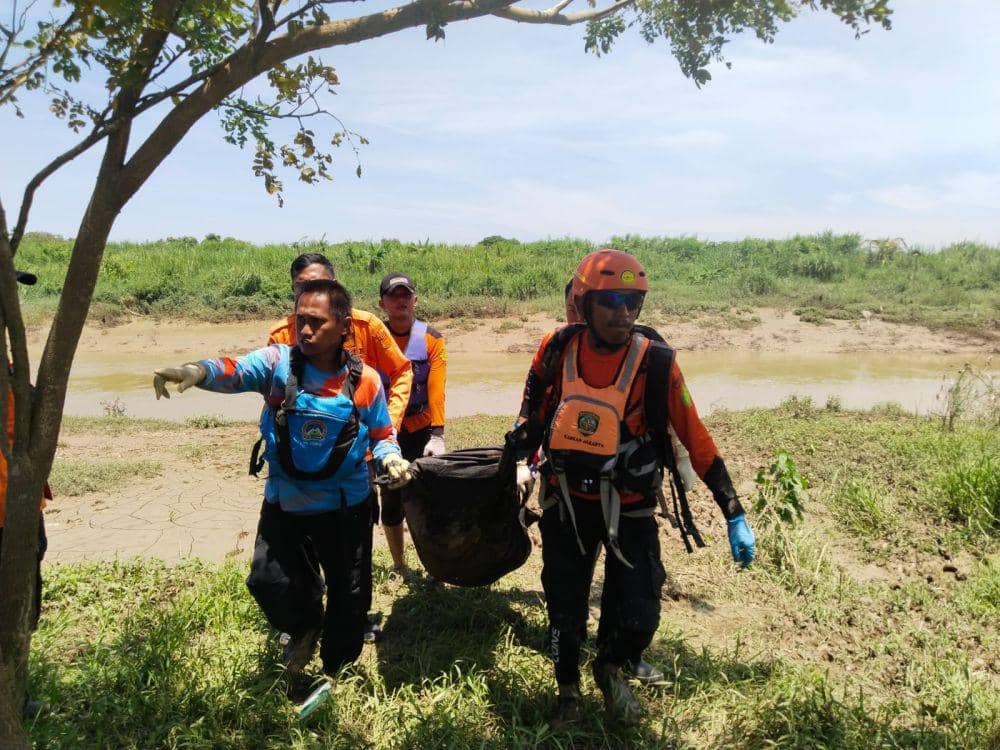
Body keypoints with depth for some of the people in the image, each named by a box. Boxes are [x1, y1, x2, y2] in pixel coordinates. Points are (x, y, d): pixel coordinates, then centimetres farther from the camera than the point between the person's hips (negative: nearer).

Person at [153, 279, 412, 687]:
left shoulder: (365, 380, -8)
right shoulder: (278, 362, -11)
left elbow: (382, 436, 3)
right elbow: (235, 371, -30)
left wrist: (391, 458, -18)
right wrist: (198, 371, -51)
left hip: (346, 510, 0)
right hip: (283, 505, 1)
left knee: (350, 600, 11)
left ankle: (336, 677, 40)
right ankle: (305, 628, 53)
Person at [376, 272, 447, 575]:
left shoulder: (432, 339, -4)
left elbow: (436, 388, -13)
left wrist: (437, 434, -22)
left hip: (422, 430, -1)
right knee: (391, 500, 8)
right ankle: (399, 566, 24)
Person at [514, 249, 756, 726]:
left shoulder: (655, 362, -16)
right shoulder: (556, 350, -9)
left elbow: (696, 438, -13)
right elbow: (530, 420, 8)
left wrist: (735, 515, -14)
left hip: (629, 507, -1)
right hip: (565, 502, 2)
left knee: (638, 619, -1)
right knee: (564, 613, 11)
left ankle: (612, 670, 35)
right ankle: (568, 691, 42)